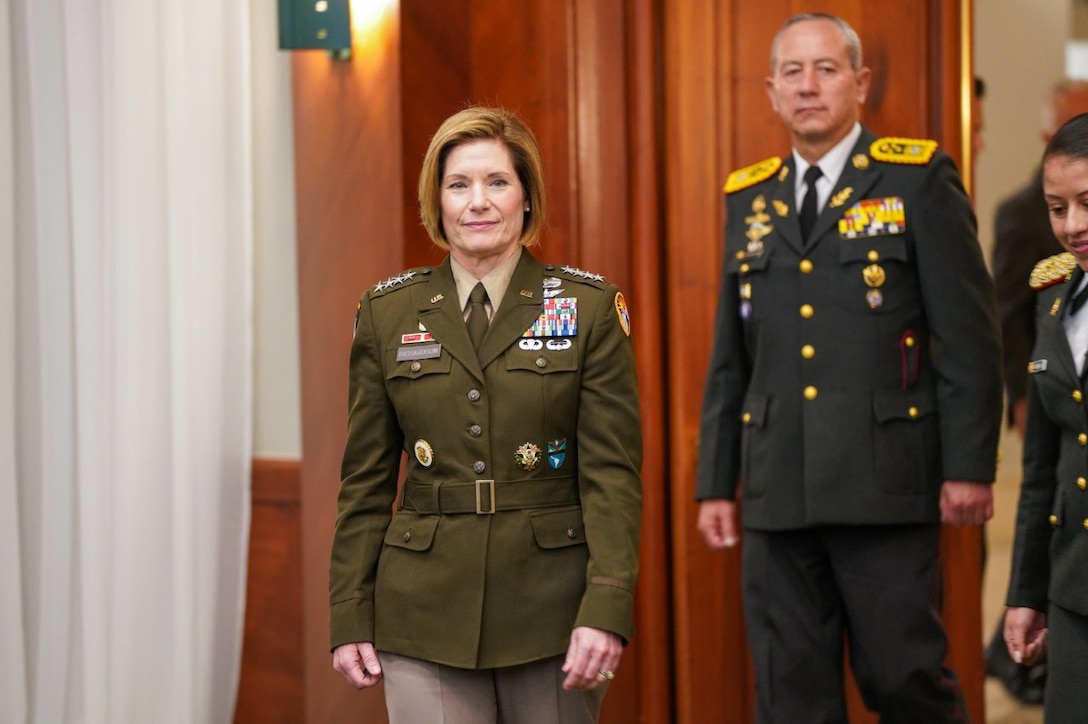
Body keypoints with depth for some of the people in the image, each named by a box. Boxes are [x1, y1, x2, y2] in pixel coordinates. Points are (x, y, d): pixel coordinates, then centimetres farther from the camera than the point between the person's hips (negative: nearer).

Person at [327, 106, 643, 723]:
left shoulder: (590, 307, 0)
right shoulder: (388, 313, 6)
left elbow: (614, 470, -5)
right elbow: (366, 480, 8)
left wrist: (607, 609, -15)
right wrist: (350, 617, 4)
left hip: (552, 604, -1)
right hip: (426, 612, 1)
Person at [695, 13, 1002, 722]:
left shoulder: (919, 177, 0)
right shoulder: (749, 197, 14)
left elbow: (968, 334, -4)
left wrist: (969, 466, -10)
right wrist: (716, 481, 13)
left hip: (885, 483, -4)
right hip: (777, 492, 5)